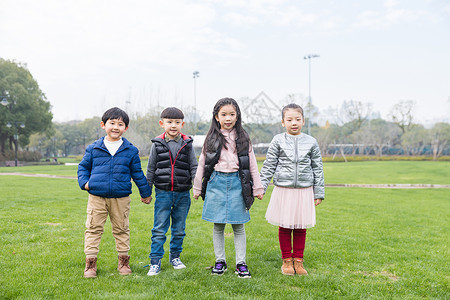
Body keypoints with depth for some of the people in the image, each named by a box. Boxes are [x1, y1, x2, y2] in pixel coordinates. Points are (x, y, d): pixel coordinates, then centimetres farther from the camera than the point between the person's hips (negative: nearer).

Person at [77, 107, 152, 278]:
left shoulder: (130, 150, 4)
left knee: (121, 229, 10)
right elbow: (83, 166, 15)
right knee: (93, 229, 2)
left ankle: (123, 261, 22)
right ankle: (90, 263, 11)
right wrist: (84, 182, -2)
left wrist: (146, 192, 15)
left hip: (121, 198, 0)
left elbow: (137, 173, 11)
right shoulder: (93, 148, 3)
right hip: (97, 196, 0)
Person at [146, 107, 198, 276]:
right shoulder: (157, 144, 1)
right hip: (163, 192, -1)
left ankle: (175, 256, 28)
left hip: (182, 194, 1)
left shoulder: (187, 144, 3)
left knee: (179, 229, 11)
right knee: (159, 229, -1)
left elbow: (194, 167, 6)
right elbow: (151, 168, 7)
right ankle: (155, 262, 7)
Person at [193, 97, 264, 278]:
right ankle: (220, 261, 21)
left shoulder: (242, 138, 5)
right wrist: (197, 188, 11)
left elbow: (252, 164, 7)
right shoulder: (212, 139, 5)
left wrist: (258, 188, 5)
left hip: (237, 183, 0)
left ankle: (241, 263, 14)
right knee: (218, 226, 8)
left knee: (239, 226, 4)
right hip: (216, 183, 1)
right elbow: (202, 164, 9)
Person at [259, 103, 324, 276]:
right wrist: (260, 187, -2)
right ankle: (287, 260, 21)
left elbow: (317, 168, 8)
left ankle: (298, 260, 22)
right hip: (283, 189, -1)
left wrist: (319, 192, 7)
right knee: (284, 226, 5)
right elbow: (268, 166, 3)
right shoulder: (278, 141, 1)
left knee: (301, 227, 7)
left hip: (304, 190, 1)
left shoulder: (311, 142, 4)